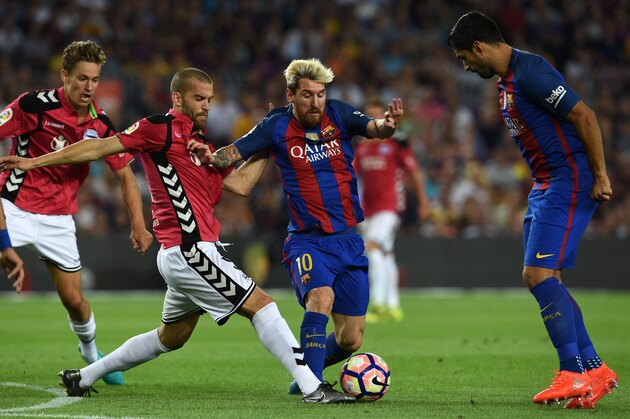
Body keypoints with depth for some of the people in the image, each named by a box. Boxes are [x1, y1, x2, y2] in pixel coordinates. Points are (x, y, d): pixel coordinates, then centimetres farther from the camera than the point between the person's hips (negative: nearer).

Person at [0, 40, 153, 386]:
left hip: (58, 218, 3)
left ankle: (91, 351, 35)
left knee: (74, 299, 8)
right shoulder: (35, 105, -16)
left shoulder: (100, 126, -3)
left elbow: (125, 175, 5)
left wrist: (139, 226, -3)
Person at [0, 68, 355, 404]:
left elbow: (240, 184, 12)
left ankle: (83, 377, 30)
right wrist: (34, 162, -5)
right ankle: (313, 387, -13)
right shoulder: (162, 128, -6)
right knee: (260, 304, -11)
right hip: (189, 251, -10)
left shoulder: (200, 144, 19)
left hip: (188, 254, 10)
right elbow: (100, 147, -5)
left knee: (171, 338, 21)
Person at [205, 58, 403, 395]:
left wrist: (388, 124, -38)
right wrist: (211, 157, -25)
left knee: (350, 341, 4)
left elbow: (374, 128, -15)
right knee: (321, 297, -33)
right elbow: (232, 153, -3)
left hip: (348, 239, 3)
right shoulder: (277, 126, -3)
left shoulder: (338, 114, 0)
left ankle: (307, 370, 33)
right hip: (306, 240, -3)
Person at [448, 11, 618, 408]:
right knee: (546, 279, 8)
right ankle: (594, 369, 12)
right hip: (545, 185, 10)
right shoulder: (506, 80, 14)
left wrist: (600, 175, -18)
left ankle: (574, 372, -11)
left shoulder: (531, 72, -17)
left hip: (569, 183, -10)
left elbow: (584, 116, -19)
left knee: (538, 274, -15)